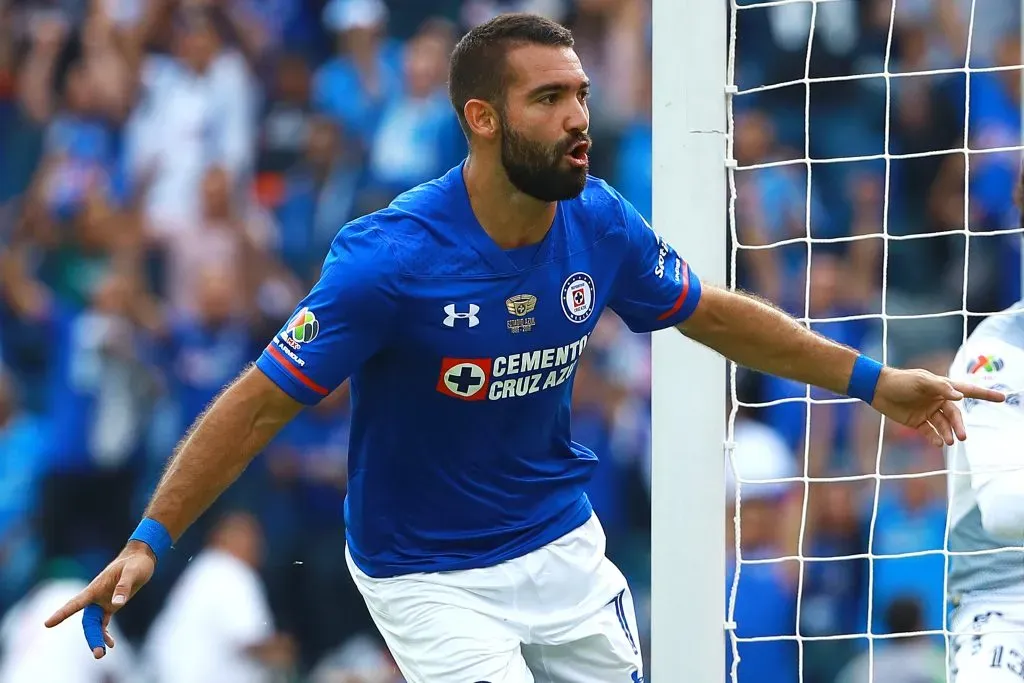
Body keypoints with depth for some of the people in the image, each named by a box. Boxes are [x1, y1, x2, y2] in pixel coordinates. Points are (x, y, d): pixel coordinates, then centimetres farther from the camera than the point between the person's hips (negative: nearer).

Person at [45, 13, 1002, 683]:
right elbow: (259, 405, -21)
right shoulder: (389, 260, -26)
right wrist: (149, 543, -28)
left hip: (561, 545, 6)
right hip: (429, 574, -6)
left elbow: (713, 315, 10)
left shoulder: (598, 226, -9)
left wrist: (871, 382, 12)